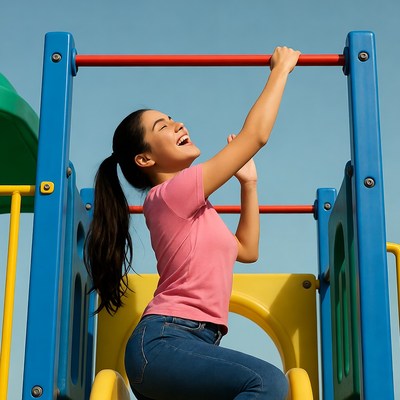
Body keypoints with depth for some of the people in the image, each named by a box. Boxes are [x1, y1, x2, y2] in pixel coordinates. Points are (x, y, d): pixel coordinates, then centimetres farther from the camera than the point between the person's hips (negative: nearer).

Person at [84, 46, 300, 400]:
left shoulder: (190, 205, 23)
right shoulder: (170, 193, -6)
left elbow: (247, 250, 28)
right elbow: (255, 135, -6)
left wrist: (248, 182, 28)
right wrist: (281, 69, 6)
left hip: (193, 344, 10)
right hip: (164, 342, -10)